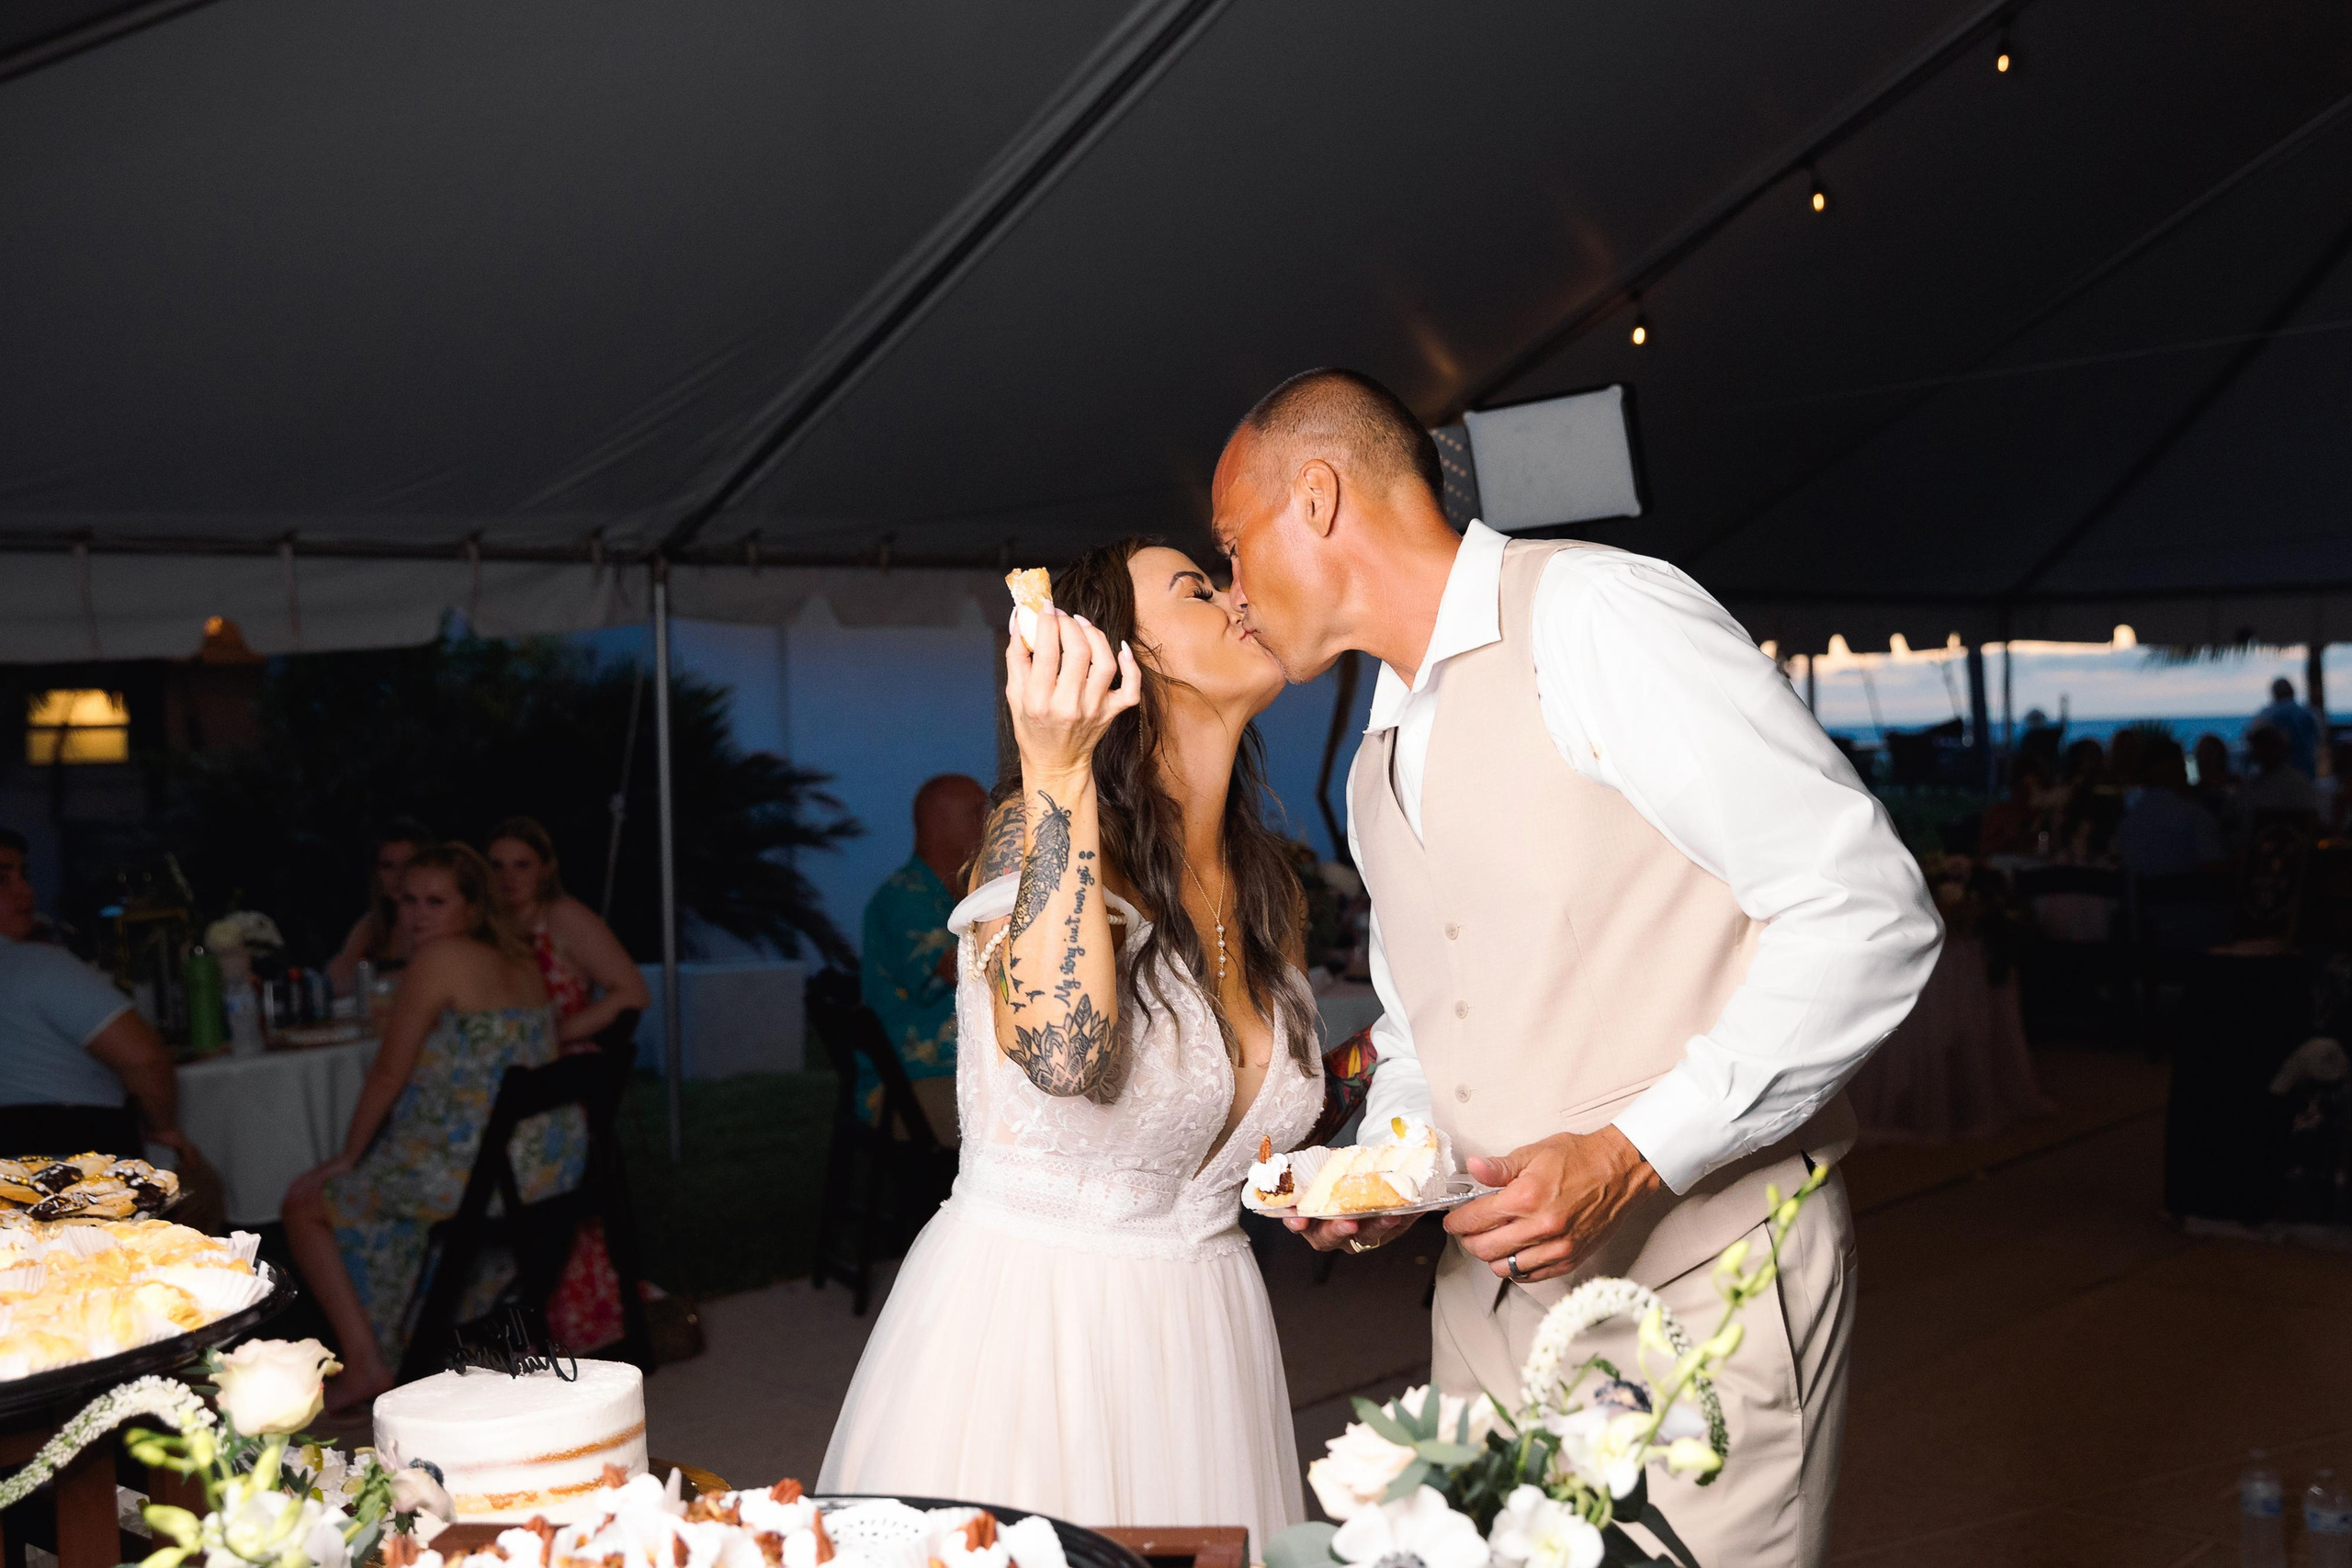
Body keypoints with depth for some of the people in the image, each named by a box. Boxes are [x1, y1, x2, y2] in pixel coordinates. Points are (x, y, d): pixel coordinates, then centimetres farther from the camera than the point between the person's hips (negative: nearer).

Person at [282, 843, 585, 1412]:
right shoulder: (518, 961, 13)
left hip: (476, 1169, -9)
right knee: (382, 1178, 36)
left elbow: (389, 1073, -8)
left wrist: (350, 1154, 8)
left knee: (306, 1204, 11)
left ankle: (365, 1362, 8)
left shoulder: (437, 959, -11)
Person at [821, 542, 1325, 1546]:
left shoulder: (1265, 891, 6)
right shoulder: (1034, 830, -14)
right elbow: (1060, 1050, -34)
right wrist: (1056, 775, -35)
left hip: (1200, 1334, 6)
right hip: (1022, 1319, -6)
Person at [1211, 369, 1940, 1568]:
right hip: (1492, 1288, 7)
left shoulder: (1591, 614, -14)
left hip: (1703, 1288, -7)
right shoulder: (1376, 768, 13)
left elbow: (1869, 915, -19)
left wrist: (1632, 1154, -22)